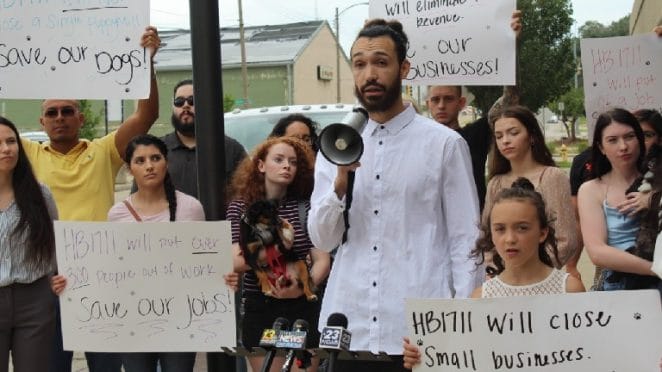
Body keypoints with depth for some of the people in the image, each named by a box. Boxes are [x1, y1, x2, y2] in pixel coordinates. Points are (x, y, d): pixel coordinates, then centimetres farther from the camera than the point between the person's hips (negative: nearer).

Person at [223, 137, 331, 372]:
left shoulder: (305, 206, -1)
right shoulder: (240, 207, 1)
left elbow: (322, 260, -5)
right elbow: (235, 262, -7)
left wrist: (303, 288, -24)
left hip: (302, 310, 0)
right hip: (258, 311, 1)